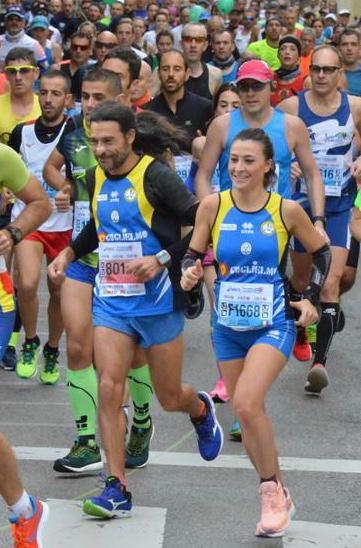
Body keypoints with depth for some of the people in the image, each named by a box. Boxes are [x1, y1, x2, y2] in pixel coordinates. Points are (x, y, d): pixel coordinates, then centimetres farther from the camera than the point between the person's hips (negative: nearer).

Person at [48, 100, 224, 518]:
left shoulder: (155, 177, -14)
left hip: (158, 302, -4)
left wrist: (162, 259, -22)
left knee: (170, 399, 8)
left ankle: (201, 410, 46)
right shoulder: (95, 179, 6)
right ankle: (117, 490, -6)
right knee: (109, 389, -11)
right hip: (110, 302, 4)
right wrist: (68, 253, 13)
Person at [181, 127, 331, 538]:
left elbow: (321, 252, 8)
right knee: (245, 412, 9)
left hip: (274, 324, -4)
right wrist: (189, 274, -18)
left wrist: (311, 298, 1)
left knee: (247, 403, -23)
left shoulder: (286, 210, -7)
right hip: (228, 327, 4)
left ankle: (272, 488, -5)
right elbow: (194, 255, 3)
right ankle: (278, 497, 26)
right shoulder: (213, 206, -5)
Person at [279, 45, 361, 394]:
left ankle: (320, 360, -17)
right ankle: (299, 333, 44)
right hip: (302, 201, 1)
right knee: (300, 278, 16)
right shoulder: (291, 107, -4)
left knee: (331, 282, -14)